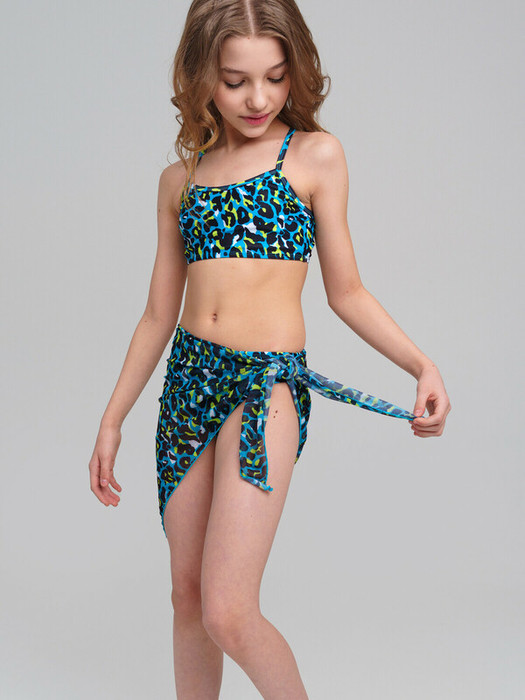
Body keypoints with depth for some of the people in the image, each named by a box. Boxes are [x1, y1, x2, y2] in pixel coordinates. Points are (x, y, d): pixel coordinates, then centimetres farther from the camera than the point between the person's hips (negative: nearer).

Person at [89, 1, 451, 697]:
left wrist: (422, 363, -9)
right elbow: (160, 312, 15)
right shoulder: (181, 176, 11)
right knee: (188, 592, 11)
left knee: (229, 611, -13)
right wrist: (112, 419, 15)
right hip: (188, 380, 5)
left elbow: (345, 291, 5)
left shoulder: (316, 155, 2)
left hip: (267, 385, -5)